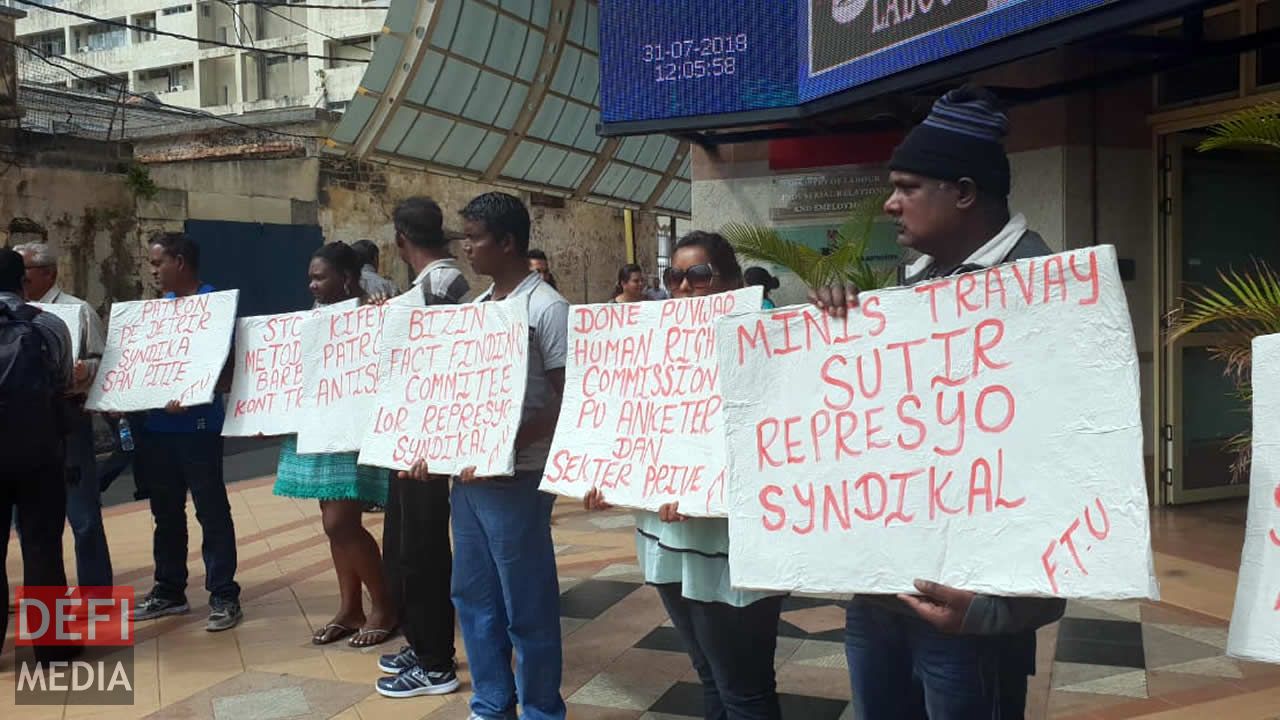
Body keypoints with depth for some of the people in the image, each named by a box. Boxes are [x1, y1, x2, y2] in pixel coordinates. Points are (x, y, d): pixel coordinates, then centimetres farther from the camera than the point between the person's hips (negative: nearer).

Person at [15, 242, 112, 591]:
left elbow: (103, 362, -6)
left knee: (82, 512, 0)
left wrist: (84, 371, -26)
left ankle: (95, 594, 9)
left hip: (66, 419, -6)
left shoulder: (78, 311, -2)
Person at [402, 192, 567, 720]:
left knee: (526, 607, 3)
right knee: (473, 597, 16)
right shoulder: (476, 307, 13)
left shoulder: (546, 308, -11)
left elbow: (568, 401, -15)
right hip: (465, 474, 8)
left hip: (514, 477, -8)